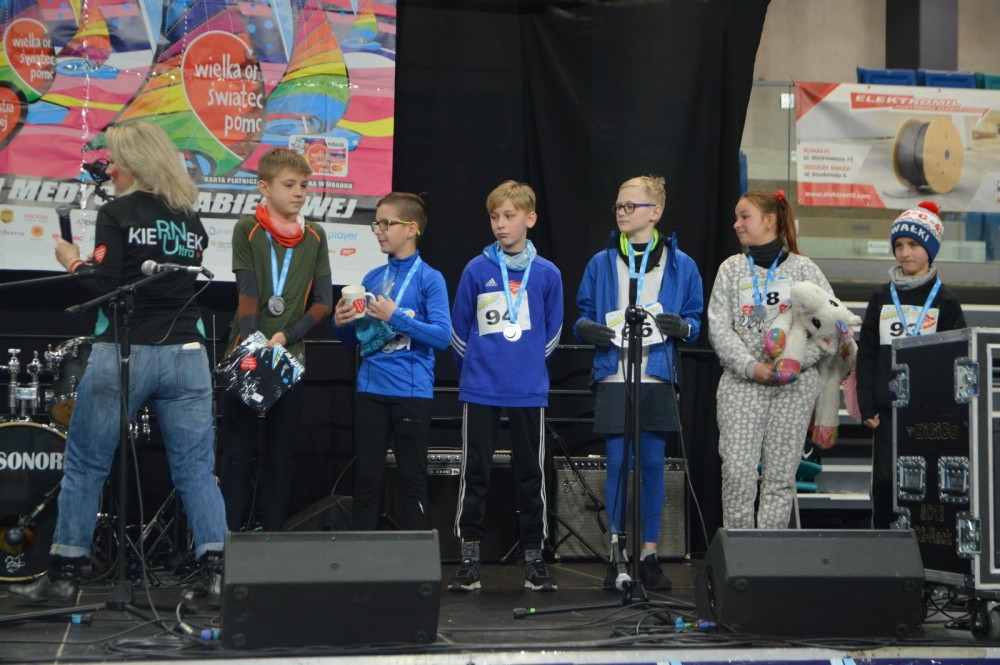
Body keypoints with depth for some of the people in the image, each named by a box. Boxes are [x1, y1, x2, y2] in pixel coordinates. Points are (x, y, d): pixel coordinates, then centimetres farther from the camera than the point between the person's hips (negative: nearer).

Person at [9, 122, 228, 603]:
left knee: (84, 467, 7)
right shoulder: (190, 219, 11)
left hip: (123, 354, -4)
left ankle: (63, 575, 11)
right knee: (196, 469, 5)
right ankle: (219, 569, -2)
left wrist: (73, 262, 6)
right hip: (186, 355, 4)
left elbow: (103, 284, -12)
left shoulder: (117, 213, -5)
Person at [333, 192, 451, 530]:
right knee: (366, 475, 8)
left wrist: (395, 317, -19)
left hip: (411, 391, -5)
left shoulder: (429, 278, -4)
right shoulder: (372, 278, 11)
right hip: (370, 389, 5)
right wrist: (342, 323, -4)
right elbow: (355, 338, 17)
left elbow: (442, 336, -13)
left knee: (412, 477, 3)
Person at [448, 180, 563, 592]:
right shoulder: (476, 270, 0)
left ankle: (534, 558, 15)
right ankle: (469, 557, 10)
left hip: (530, 392, 1)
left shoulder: (547, 274, 2)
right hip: (480, 390, -1)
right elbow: (459, 330, 9)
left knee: (531, 475, 6)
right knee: (475, 474, 3)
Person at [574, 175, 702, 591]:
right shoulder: (601, 264, 10)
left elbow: (695, 321, 8)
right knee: (618, 463, -2)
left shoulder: (680, 265, 6)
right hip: (613, 378, 0)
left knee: (653, 464, 3)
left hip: (658, 380, 0)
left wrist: (681, 326, -14)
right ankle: (618, 554, 6)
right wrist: (586, 328, -9)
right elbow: (584, 314, 14)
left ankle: (649, 555, 11)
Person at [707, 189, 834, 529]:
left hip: (795, 385, -1)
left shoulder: (804, 270, 6)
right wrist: (753, 367, -12)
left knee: (781, 474, 0)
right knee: (737, 471, -9)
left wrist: (796, 361, -13)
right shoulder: (731, 269, 10)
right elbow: (719, 328, 2)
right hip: (742, 382, 1)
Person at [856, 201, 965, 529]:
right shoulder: (882, 299, 10)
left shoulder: (945, 301, 3)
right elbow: (866, 354, 7)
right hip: (888, 410, 2)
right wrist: (867, 408, -1)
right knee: (884, 481, -2)